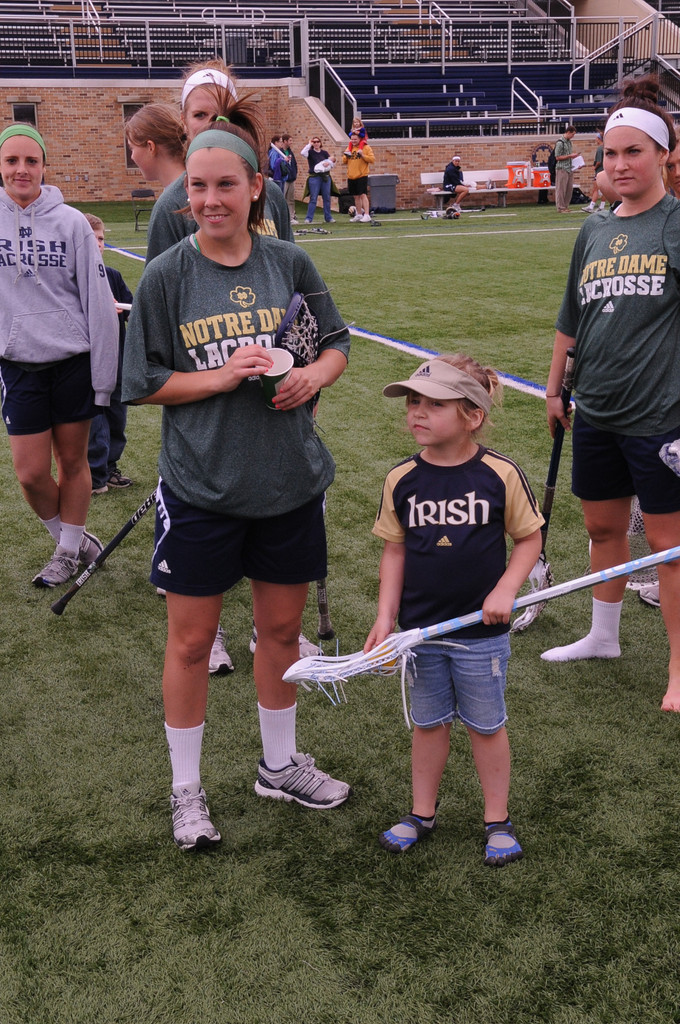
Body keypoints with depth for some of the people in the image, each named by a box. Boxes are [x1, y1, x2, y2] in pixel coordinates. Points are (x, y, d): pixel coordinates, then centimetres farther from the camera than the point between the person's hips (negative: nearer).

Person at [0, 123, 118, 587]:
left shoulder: (71, 222, -4)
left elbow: (98, 300, -3)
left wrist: (103, 376, -5)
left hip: (73, 362, -1)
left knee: (73, 462, 9)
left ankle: (70, 550, 27)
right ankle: (73, 541, 26)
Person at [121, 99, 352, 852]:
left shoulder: (288, 262, 0)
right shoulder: (167, 275, -7)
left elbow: (338, 343, 10)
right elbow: (144, 383, -4)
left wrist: (315, 375, -12)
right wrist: (221, 376, -18)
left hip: (290, 481, 3)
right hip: (200, 487, -2)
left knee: (281, 628, 16)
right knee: (190, 641, 7)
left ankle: (280, 766, 38)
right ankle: (186, 789, 28)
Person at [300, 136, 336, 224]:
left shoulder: (325, 152, 14)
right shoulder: (310, 152, 3)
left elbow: (332, 159, 10)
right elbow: (303, 152, -16)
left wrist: (329, 162, -11)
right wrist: (309, 144, -8)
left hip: (325, 177, 4)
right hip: (314, 177, -4)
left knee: (327, 198, 5)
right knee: (313, 198, -8)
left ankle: (328, 218, 13)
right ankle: (308, 218, -6)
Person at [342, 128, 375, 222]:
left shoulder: (366, 147, -2)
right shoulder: (349, 148, 13)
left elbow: (372, 159, -10)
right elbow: (344, 162, 15)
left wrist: (362, 155, -21)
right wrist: (346, 156, -6)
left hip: (362, 176, -6)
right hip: (351, 176, 6)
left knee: (363, 195, -14)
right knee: (356, 196, 11)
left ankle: (367, 215, -17)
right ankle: (359, 214, 22)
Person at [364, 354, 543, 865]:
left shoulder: (501, 474, -13)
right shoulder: (401, 480, -5)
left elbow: (529, 537, -1)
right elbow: (395, 550, 3)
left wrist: (506, 589, -14)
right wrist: (385, 616, -3)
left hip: (482, 631, -2)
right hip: (421, 630, 2)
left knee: (486, 725, 13)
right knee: (429, 723, 17)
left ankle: (497, 819, 31)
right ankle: (422, 813, 35)